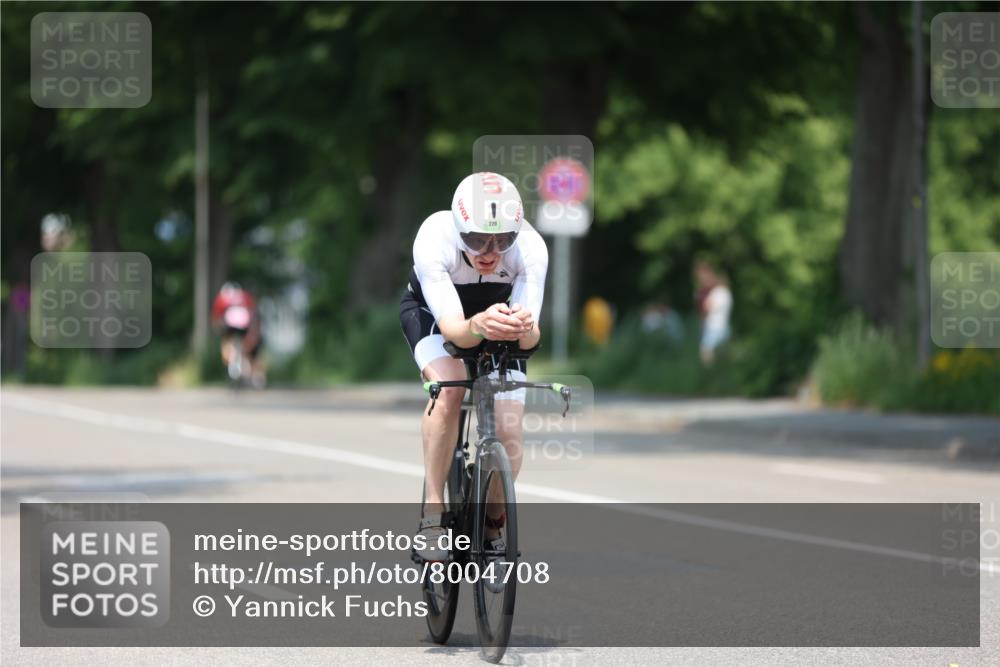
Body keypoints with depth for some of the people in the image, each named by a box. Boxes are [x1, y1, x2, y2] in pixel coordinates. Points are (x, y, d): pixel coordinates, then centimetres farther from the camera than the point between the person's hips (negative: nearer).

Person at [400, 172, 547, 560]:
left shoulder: (530, 248, -34)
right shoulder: (434, 240, -38)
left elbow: (531, 338, -38)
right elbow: (451, 328, -44)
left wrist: (524, 329, -61)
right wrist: (478, 327, -66)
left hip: (497, 313, 2)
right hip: (431, 312, -2)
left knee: (508, 434, -13)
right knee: (450, 388, -33)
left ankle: (493, 528, 16)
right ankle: (432, 514, -21)